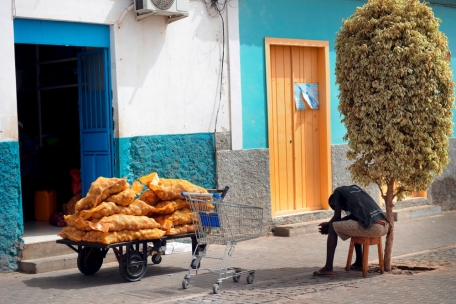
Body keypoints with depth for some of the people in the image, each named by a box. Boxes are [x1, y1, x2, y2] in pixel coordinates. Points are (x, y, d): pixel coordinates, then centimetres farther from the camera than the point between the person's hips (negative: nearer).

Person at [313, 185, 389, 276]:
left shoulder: (338, 192, 11)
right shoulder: (354, 188, 31)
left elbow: (337, 217, 5)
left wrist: (327, 226, 24)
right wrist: (329, 224, 34)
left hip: (371, 228, -8)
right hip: (385, 226, 8)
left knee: (333, 227, 7)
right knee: (355, 228, 35)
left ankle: (328, 268, 3)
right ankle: (359, 263, 36)